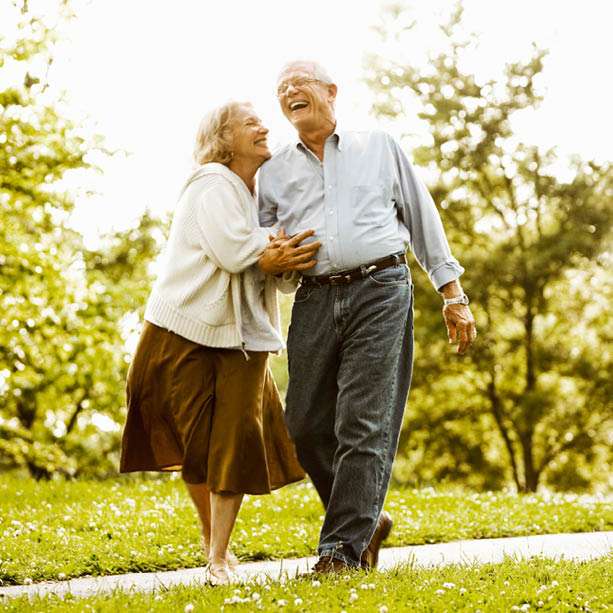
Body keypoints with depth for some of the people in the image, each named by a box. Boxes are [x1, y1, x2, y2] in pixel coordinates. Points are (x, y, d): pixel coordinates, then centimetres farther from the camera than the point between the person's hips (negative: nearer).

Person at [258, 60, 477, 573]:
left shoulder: (379, 147, 14)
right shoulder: (274, 172, 18)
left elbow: (424, 220, 15)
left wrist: (454, 295, 10)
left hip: (381, 290, -3)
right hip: (315, 300, 3)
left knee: (362, 425, -10)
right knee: (306, 426, -2)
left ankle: (342, 549, -6)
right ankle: (367, 519, 20)